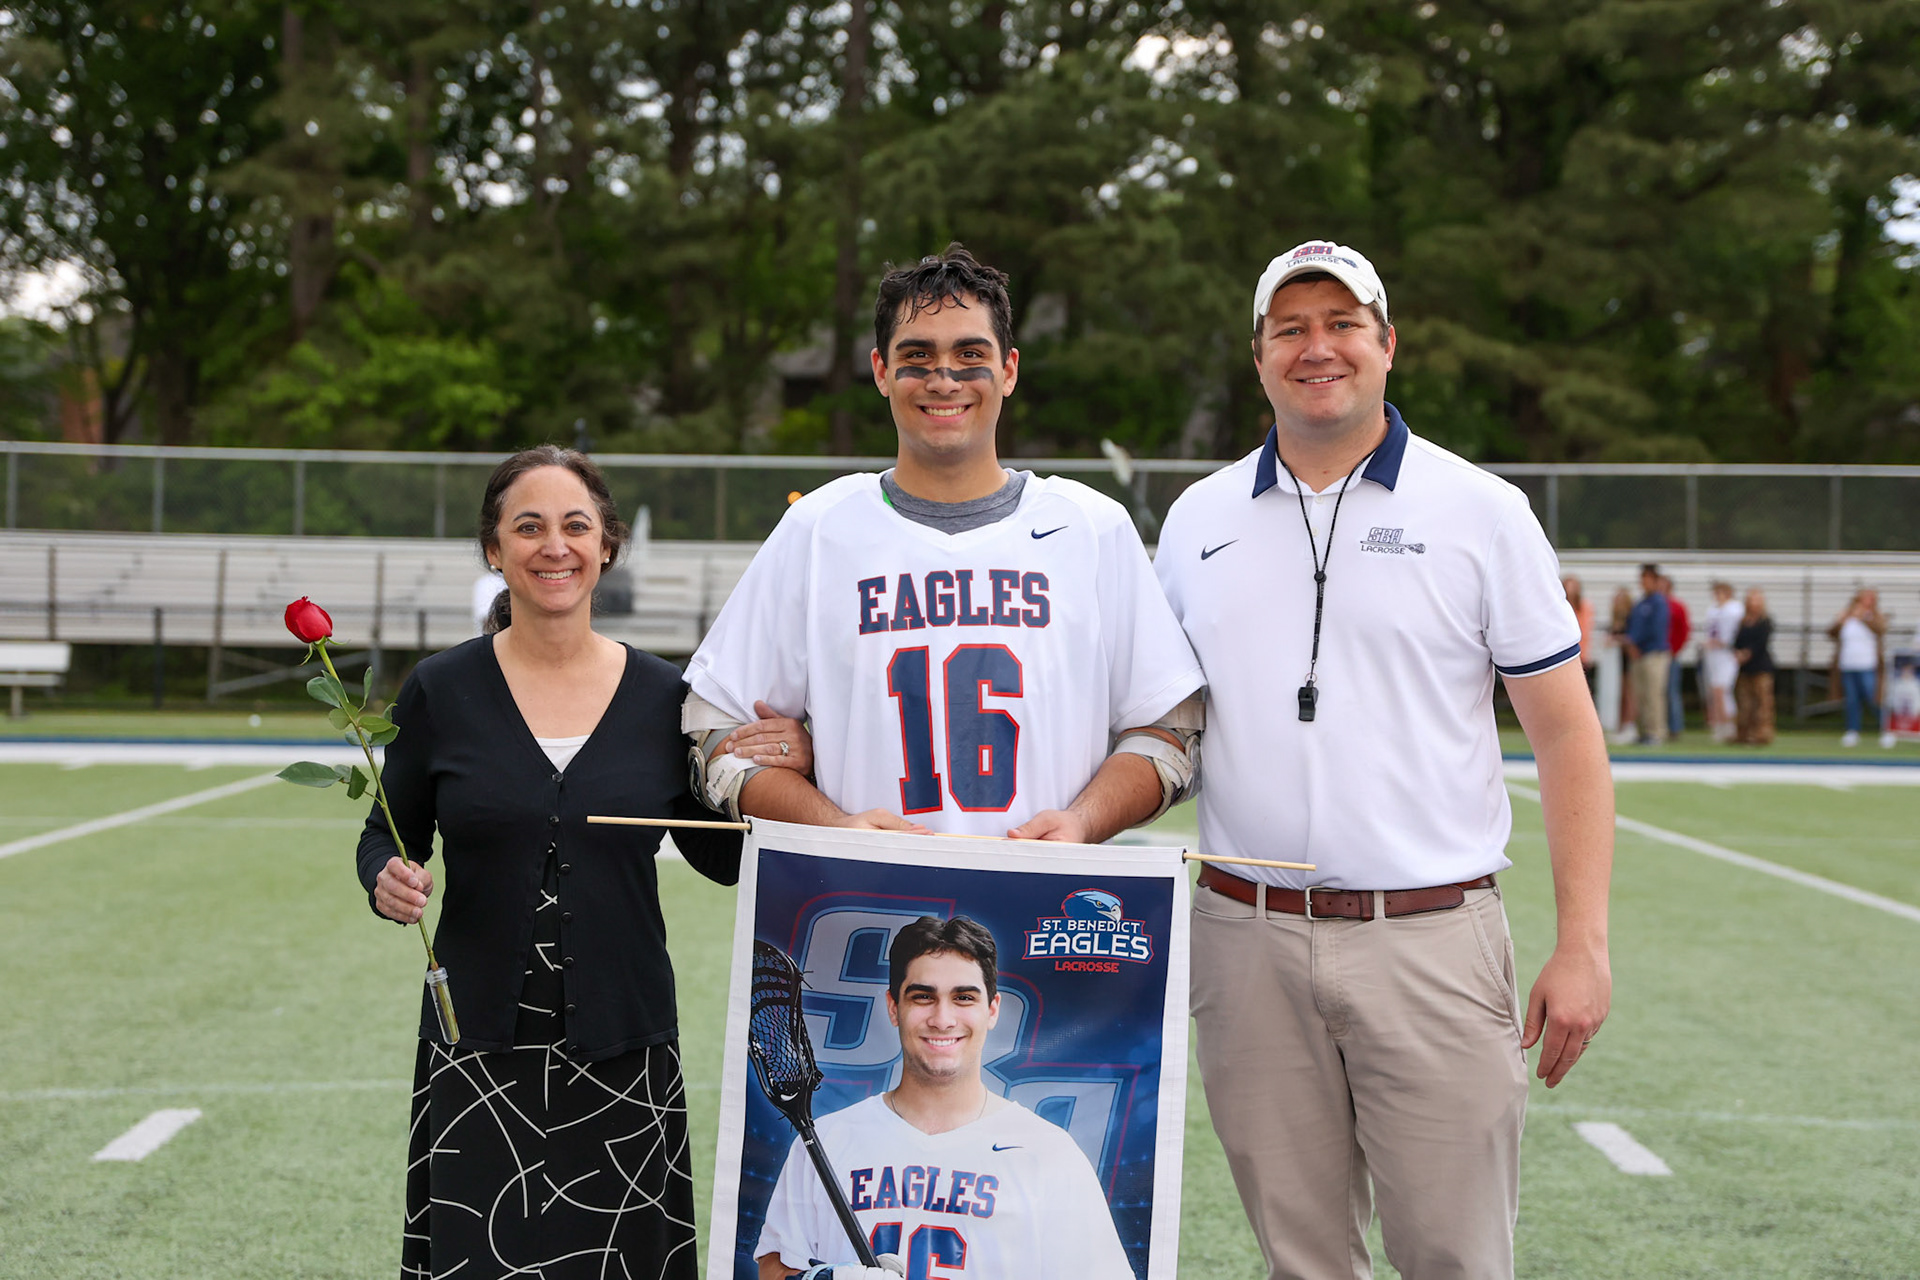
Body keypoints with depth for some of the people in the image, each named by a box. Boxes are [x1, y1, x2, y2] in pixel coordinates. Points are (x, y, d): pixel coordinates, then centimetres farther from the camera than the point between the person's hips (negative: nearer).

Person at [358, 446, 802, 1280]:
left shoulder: (662, 696, 2)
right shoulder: (441, 692, 0)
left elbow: (722, 859, 9)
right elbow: (387, 838, 10)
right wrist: (389, 882, -12)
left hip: (622, 1050, 1)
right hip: (480, 1045, -1)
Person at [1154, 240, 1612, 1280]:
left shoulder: (1480, 511, 1)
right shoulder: (1196, 520, 10)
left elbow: (1566, 735, 0)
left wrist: (1583, 944, -7)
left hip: (1430, 936, -2)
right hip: (1247, 940, 3)